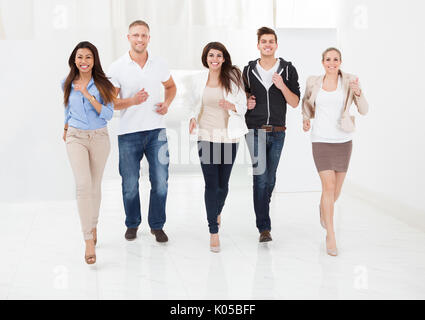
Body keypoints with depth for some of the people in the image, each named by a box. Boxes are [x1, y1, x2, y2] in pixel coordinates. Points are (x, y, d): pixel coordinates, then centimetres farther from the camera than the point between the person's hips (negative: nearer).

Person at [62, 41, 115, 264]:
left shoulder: (102, 84, -3)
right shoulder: (68, 85, 4)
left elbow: (108, 114, -11)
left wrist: (89, 95, -19)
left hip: (99, 137, 0)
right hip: (76, 137, 0)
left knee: (95, 185, 12)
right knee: (83, 185, -15)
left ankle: (93, 225, 36)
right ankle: (89, 241, -17)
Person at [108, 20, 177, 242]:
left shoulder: (159, 65, 6)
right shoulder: (117, 68, -3)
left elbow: (171, 86, 23)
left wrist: (167, 103, 3)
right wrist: (132, 101, -20)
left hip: (156, 130, 2)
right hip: (129, 133, -2)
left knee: (160, 181, 1)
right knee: (130, 184, 7)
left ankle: (157, 225, 18)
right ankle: (132, 224, 27)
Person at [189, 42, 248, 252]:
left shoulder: (233, 78, -1)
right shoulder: (201, 80, 7)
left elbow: (242, 107, 1)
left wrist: (231, 105, -20)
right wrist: (193, 118, -1)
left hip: (228, 136, -1)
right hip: (206, 136, 1)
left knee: (223, 183, 9)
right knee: (211, 185, -5)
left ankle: (217, 211, 43)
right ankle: (214, 232, 2)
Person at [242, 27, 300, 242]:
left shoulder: (288, 70, 4)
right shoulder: (249, 70, 6)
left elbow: (295, 103, 1)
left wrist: (282, 86, -15)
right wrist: (247, 101, -3)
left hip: (277, 132, 1)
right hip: (255, 130, -1)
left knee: (270, 179, 9)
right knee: (260, 177, -10)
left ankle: (262, 213, 30)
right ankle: (264, 227, -7)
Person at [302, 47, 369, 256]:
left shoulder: (349, 82, -1)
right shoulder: (313, 83, 3)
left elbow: (364, 110, -5)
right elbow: (307, 101, 23)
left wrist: (358, 93, -23)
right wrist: (305, 119, 5)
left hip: (343, 140, 1)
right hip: (321, 140, -1)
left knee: (336, 190, 11)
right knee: (329, 186, -12)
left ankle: (323, 208, 46)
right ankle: (330, 236, -3)